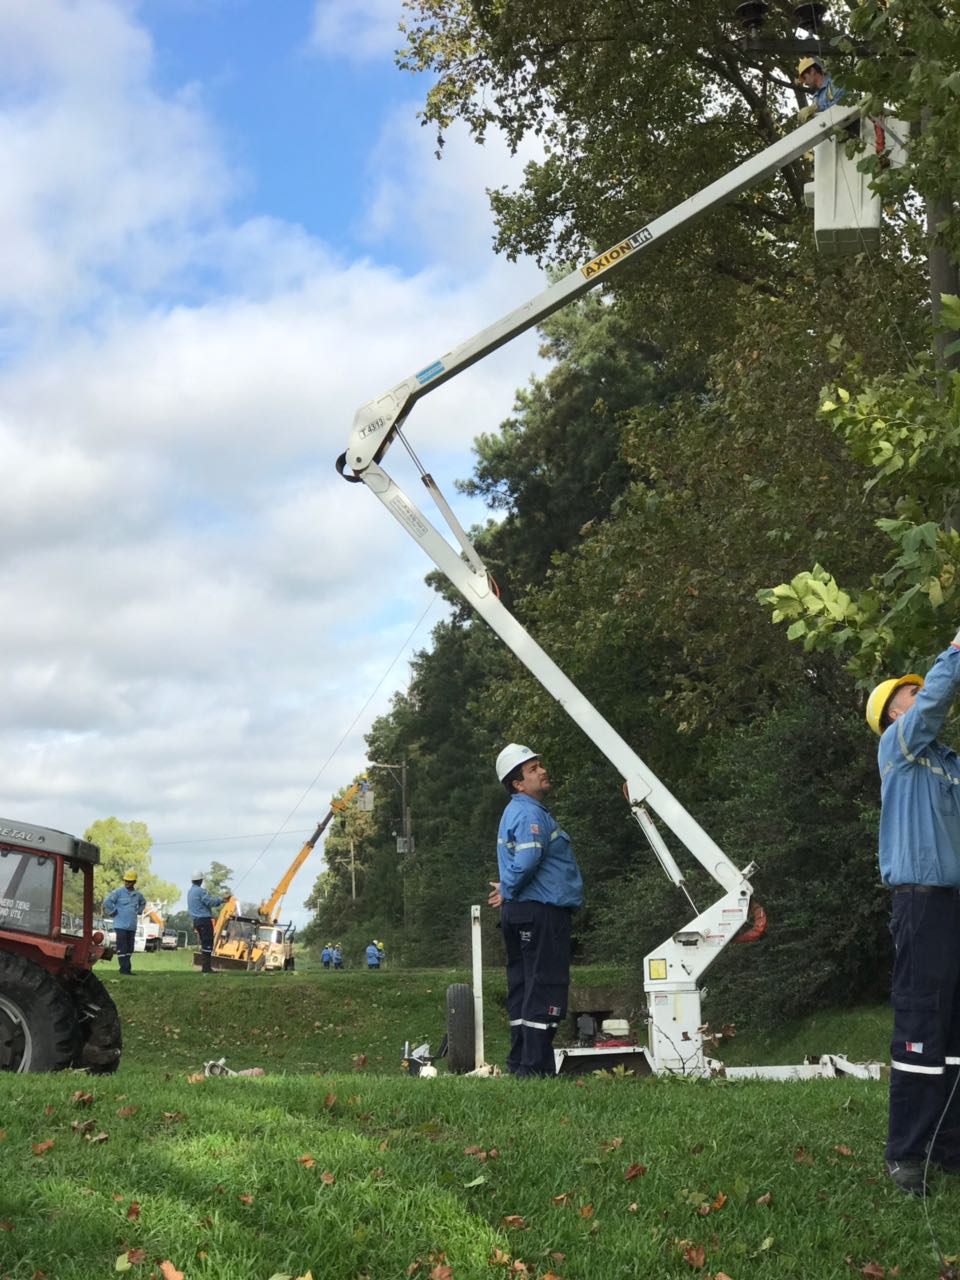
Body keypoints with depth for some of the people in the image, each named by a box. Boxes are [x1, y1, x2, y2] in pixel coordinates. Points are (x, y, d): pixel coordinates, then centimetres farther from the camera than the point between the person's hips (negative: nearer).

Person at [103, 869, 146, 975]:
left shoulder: (137, 894, 11)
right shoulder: (118, 892, -7)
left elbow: (143, 903, 32)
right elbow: (107, 902, -12)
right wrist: (113, 913, -8)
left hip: (132, 926, 6)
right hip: (121, 925, -6)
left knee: (129, 948, 8)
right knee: (122, 948, -8)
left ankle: (127, 968, 14)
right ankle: (124, 968, -7)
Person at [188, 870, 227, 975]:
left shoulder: (190, 892, 16)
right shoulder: (200, 891, -13)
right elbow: (210, 902, -17)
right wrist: (221, 900, -6)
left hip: (196, 920, 9)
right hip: (204, 919, -9)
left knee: (204, 943, 14)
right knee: (208, 944, -8)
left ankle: (205, 966, 14)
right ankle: (206, 967, -12)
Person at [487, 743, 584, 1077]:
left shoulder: (517, 812, 19)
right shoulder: (530, 813, -15)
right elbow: (527, 859, -29)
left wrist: (508, 890, 13)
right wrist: (509, 891, -14)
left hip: (520, 913, 10)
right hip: (541, 912, -10)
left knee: (524, 988, 13)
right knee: (545, 988, -8)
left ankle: (520, 1063, 19)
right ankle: (534, 1067, -7)